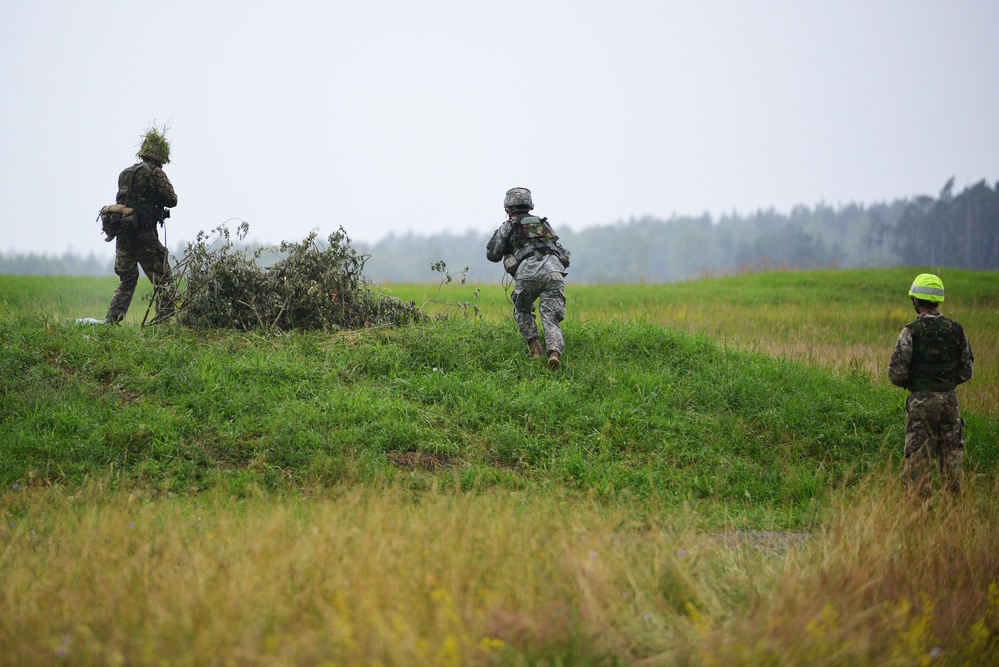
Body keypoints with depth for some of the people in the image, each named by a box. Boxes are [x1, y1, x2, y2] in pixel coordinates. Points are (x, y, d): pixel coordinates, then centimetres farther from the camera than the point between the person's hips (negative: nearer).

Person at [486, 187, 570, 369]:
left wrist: (499, 234, 40)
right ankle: (554, 352, -29)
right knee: (550, 318, -3)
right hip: (554, 271, 2)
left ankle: (534, 346, 7)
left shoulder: (508, 226, 19)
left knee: (522, 311, 25)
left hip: (528, 273, -2)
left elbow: (493, 255, 25)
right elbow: (563, 253, 29)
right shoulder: (544, 223, 31)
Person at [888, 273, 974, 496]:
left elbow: (897, 373, -12)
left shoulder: (911, 332, -12)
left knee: (919, 457, 2)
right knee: (952, 454, 11)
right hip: (950, 399, 4)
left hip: (921, 402, -4)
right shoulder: (956, 330, 2)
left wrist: (904, 382, 10)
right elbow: (967, 370, 9)